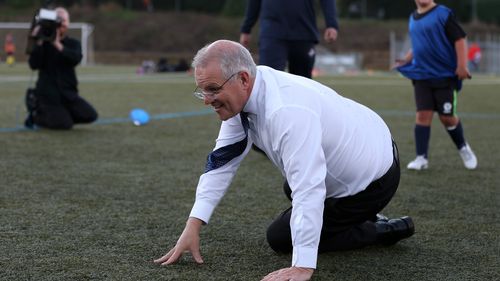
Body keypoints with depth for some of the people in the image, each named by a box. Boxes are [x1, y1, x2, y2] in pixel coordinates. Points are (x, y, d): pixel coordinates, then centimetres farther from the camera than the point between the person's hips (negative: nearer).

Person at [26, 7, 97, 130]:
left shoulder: (73, 44, 6)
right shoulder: (43, 43, 1)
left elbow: (76, 58, -17)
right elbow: (34, 65, -14)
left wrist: (58, 45, -27)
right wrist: (38, 43, -23)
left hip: (68, 93, 4)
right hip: (48, 93, -4)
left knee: (90, 115, -13)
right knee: (65, 125, -19)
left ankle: (59, 114, 12)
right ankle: (36, 114, 9)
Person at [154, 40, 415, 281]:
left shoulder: (286, 111, -39)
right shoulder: (241, 93, -10)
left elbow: (309, 189, -42)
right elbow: (221, 161, -6)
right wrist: (193, 227, -13)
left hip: (371, 182, -9)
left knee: (281, 238, -1)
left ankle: (379, 231, 4)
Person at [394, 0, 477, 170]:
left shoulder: (443, 14, -10)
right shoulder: (413, 18, 11)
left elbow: (460, 39, -13)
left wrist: (462, 65, -19)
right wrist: (405, 61, 19)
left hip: (445, 75, -4)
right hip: (421, 76, 4)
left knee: (447, 117, 1)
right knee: (423, 115, -5)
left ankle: (463, 148, 27)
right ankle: (421, 158, -2)